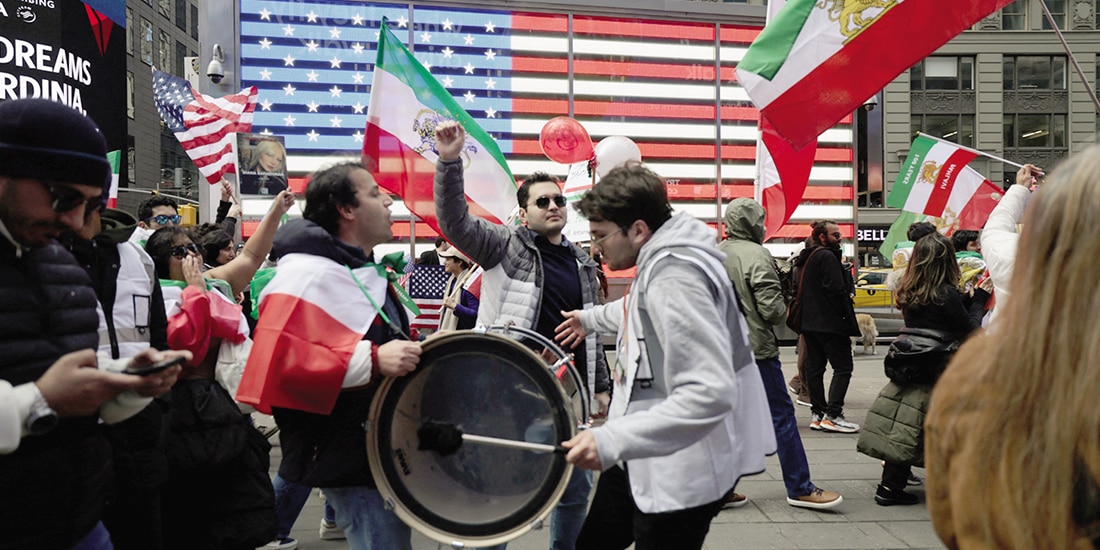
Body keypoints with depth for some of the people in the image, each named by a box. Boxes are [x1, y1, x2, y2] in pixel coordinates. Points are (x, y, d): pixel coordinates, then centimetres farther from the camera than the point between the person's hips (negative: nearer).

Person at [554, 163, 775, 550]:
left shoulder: (674, 278, -26)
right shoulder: (656, 261, 6)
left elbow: (710, 394, -35)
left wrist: (612, 440, -39)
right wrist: (592, 318, 42)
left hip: (680, 477, -11)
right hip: (641, 459, 11)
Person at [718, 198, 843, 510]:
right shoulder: (756, 255, -13)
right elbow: (772, 309, -17)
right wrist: (784, 312, 2)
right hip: (755, 348, -7)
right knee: (781, 414, 2)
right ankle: (799, 488, 9)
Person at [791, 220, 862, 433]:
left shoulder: (805, 259, 16)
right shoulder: (827, 257, -13)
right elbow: (837, 292, -19)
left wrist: (804, 320, 20)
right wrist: (848, 321, -12)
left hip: (809, 322, 10)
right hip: (829, 323, -9)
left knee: (814, 367, 10)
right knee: (843, 368, -6)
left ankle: (818, 414, 14)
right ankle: (832, 415, -11)